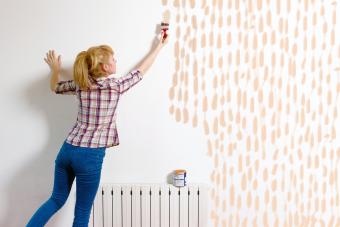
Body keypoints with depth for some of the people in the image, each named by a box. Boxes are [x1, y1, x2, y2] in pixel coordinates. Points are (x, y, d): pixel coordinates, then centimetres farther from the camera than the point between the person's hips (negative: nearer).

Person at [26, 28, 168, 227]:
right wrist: (160, 46, 19)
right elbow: (141, 71, 7)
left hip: (68, 149, 6)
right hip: (90, 155, -5)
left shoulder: (80, 84, 3)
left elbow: (55, 87, 23)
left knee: (57, 200, 22)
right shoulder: (116, 86, -9)